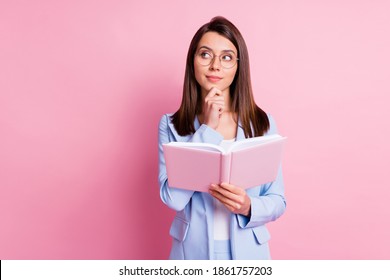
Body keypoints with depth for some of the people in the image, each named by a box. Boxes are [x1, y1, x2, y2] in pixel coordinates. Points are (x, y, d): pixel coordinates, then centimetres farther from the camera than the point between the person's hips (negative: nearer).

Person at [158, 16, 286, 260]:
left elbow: (278, 201, -2)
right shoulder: (171, 125, -7)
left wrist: (248, 207, -23)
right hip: (193, 250, 0)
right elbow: (174, 198, -18)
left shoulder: (263, 123, -6)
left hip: (247, 250, 1)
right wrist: (208, 129, -19)